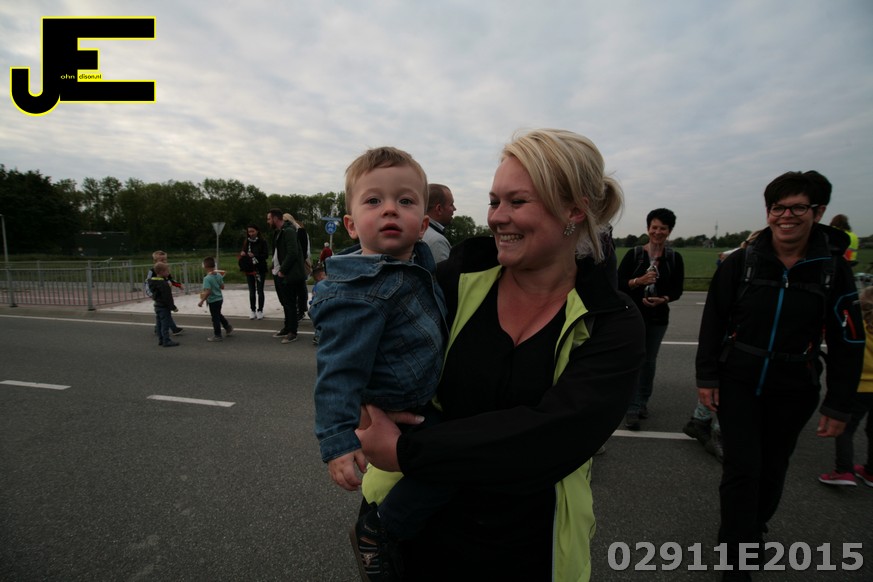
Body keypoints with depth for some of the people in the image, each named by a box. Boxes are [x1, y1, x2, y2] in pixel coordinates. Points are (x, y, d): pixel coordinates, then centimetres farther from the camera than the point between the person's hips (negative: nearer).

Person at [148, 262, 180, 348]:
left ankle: (161, 340, 23)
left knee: (160, 324, 15)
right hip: (164, 307, -10)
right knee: (165, 324, -5)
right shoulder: (164, 284, -22)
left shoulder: (153, 281, 6)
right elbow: (167, 298, -22)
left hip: (157, 305, 10)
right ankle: (166, 341, -3)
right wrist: (173, 307, -16)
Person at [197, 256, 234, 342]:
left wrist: (201, 301, -19)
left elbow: (208, 292, -27)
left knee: (215, 318, 6)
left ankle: (217, 336, 17)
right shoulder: (219, 275, -2)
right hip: (220, 298, 7)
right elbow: (222, 286, 6)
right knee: (218, 315, 27)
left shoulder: (207, 278, -23)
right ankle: (228, 327, 34)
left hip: (213, 301, -7)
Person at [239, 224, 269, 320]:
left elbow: (266, 255, -11)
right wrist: (242, 254, -10)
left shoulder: (262, 242, -5)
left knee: (260, 291, 1)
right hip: (249, 270, 4)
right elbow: (242, 255, 12)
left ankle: (260, 311, 11)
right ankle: (253, 311, 15)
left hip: (260, 269, -4)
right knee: (252, 291, 8)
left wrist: (254, 255, -23)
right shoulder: (246, 242, 7)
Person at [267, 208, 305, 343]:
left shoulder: (289, 231, -15)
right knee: (285, 303, 17)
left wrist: (282, 270, -19)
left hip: (288, 275, -9)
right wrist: (275, 268, 9)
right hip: (279, 274, 9)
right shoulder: (279, 232, 15)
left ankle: (292, 333, 7)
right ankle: (286, 328, 28)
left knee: (290, 304, -2)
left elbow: (292, 253, -23)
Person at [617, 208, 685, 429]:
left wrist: (662, 299, -17)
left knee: (650, 361, 13)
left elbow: (677, 289, 2)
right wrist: (639, 281, -24)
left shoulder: (675, 258, 2)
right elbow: (618, 283, -8)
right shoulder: (633, 254, -5)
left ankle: (643, 402, 30)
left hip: (658, 318, 3)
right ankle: (632, 409, 0)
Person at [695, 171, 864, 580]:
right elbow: (713, 322, -2)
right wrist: (706, 377, -3)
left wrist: (838, 406, 0)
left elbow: (847, 344, 0)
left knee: (772, 470, 17)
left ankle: (754, 530, 43)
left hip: (793, 392, 2)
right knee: (742, 469, -2)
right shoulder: (741, 261, -7)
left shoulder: (834, 269, -4)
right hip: (737, 384, -1)